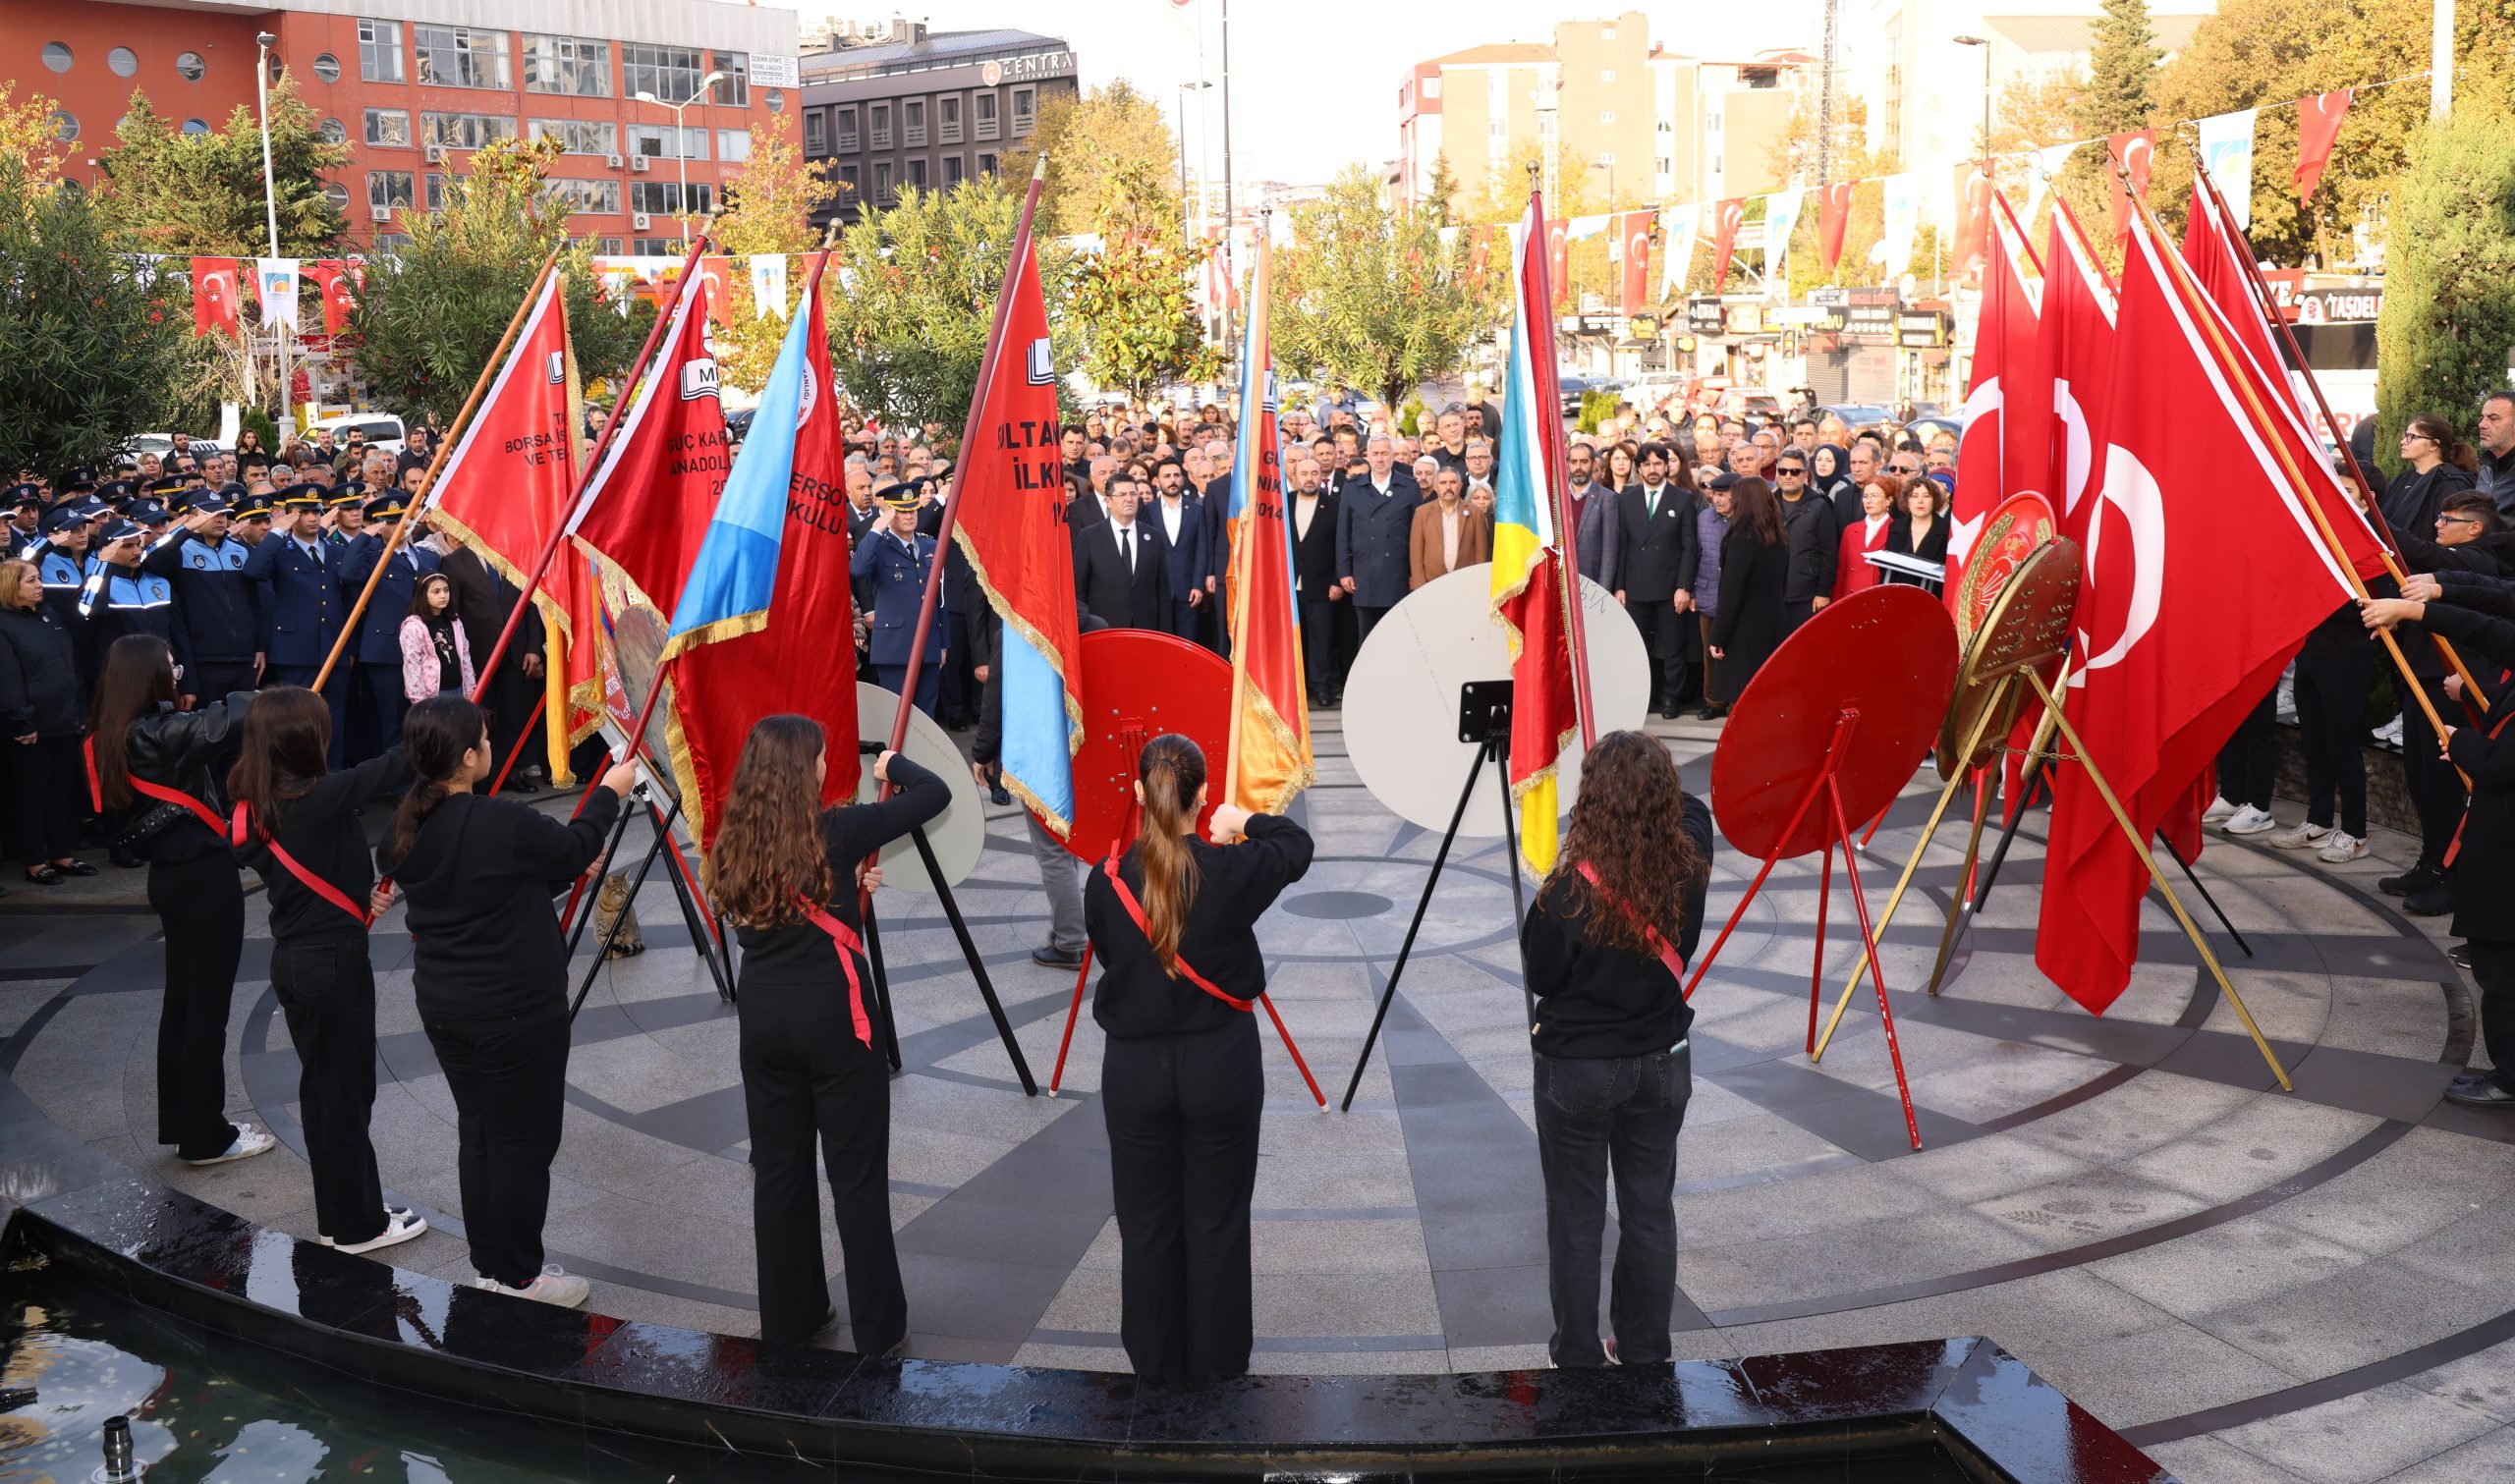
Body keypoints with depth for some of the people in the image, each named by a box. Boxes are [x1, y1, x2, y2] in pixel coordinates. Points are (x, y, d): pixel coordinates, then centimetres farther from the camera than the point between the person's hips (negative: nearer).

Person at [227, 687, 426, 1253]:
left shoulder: (253, 809, 0)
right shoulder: (321, 799, -23)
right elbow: (390, 767, -21)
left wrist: (359, 893, 5)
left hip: (292, 962, 8)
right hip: (335, 963, -8)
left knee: (321, 1087, 17)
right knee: (346, 1092, 4)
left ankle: (338, 1215, 29)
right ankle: (358, 1225, 16)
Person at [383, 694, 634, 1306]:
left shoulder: (407, 826, -1)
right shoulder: (505, 824, -25)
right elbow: (574, 848, -6)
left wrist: (569, 872, 17)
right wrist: (609, 794, 9)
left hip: (443, 1006, 7)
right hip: (516, 1012, -7)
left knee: (477, 1132, 19)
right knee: (522, 1140, 7)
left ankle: (488, 1265, 31)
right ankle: (519, 1278, 18)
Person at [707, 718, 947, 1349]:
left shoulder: (736, 843, 1)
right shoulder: (833, 834, -14)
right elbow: (936, 794, -9)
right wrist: (893, 764, 10)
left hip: (763, 1017, 5)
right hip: (832, 1018, -5)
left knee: (777, 1171, 15)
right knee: (857, 1177, 5)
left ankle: (789, 1318, 26)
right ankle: (878, 1329, 14)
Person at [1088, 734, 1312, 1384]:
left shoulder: (1107, 880, -12)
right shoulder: (1232, 872, -15)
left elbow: (1106, 954, 4)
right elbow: (1297, 844, 5)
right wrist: (1248, 823, 23)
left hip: (1134, 1067, 1)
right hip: (1221, 1064, -1)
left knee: (1146, 1218, 16)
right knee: (1217, 1220, 14)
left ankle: (1155, 1357, 29)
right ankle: (1218, 1356, 27)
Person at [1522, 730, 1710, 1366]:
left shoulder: (1570, 888, -25)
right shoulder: (1689, 866, -12)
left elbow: (1540, 975, -9)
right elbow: (1693, 811, 12)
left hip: (1576, 1068, -4)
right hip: (1662, 1064, 4)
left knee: (1576, 1218, 11)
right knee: (1650, 1211, 17)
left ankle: (1578, 1357, 23)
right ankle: (1646, 1354, 29)